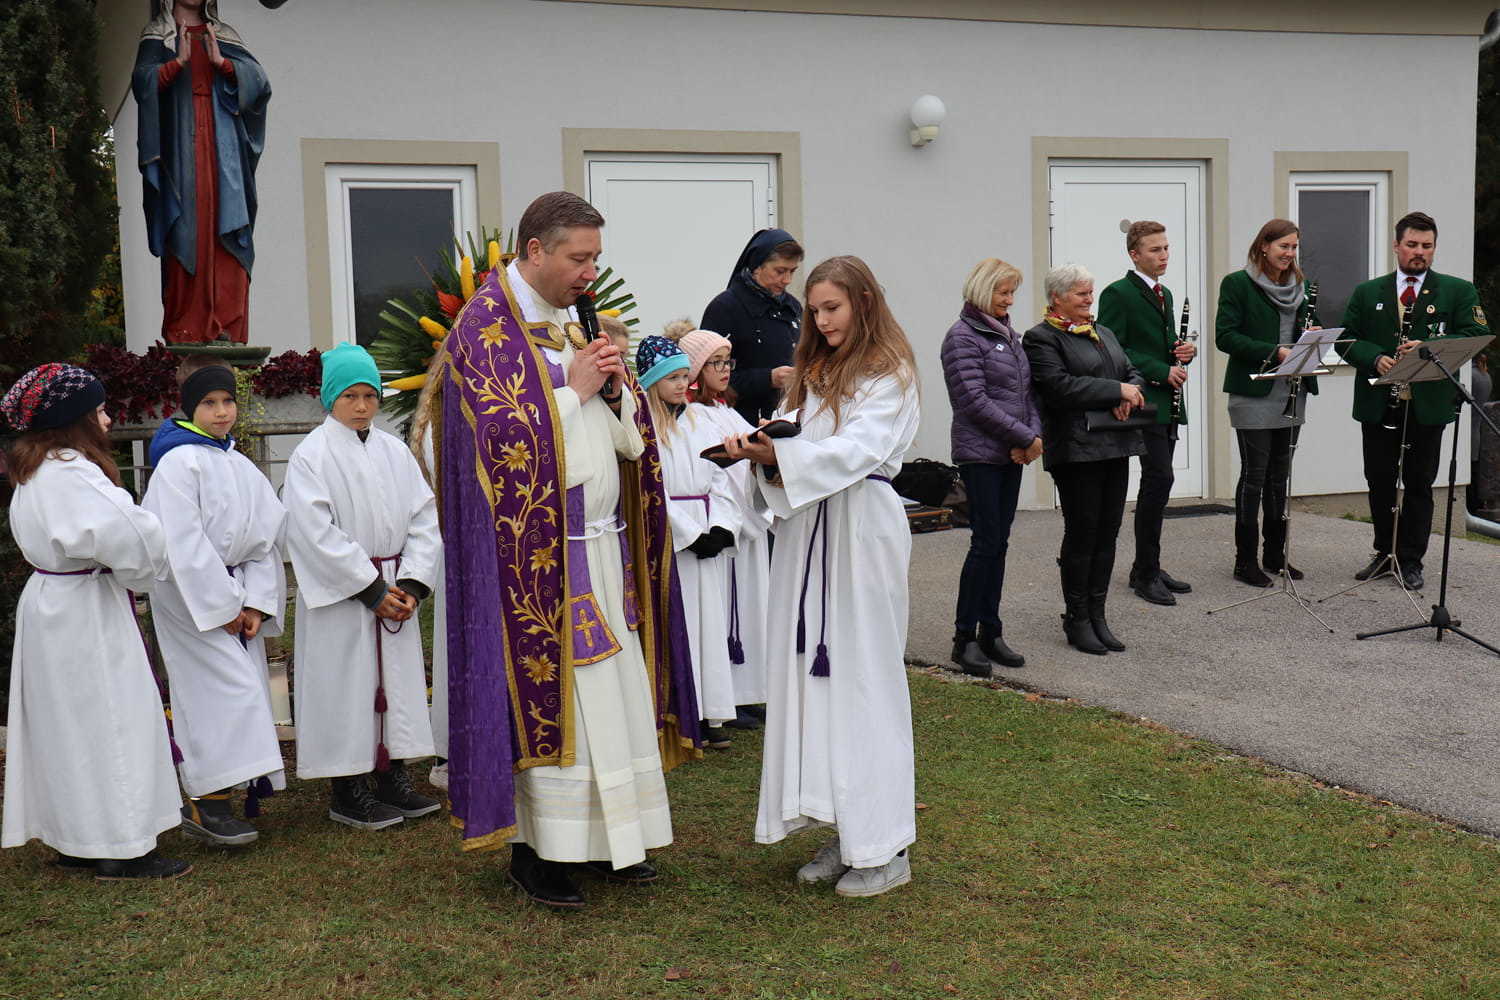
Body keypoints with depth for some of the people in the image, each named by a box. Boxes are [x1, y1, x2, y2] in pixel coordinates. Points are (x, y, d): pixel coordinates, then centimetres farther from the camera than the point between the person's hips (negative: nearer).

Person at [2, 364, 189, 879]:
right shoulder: (70, 474, -21)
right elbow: (128, 534, -32)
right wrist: (141, 573, -11)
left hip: (50, 602, 10)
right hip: (87, 612, -10)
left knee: (66, 722, 15)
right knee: (107, 721, -2)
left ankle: (73, 840, 25)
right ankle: (121, 847, 4)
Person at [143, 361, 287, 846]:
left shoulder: (242, 468, 13)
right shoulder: (179, 462, -10)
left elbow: (264, 538, 10)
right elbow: (185, 544, -16)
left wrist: (256, 602, -2)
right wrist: (223, 606, -15)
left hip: (235, 591, 7)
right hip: (190, 595, -7)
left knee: (242, 690, 6)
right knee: (228, 688, -14)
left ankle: (206, 799, 17)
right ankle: (205, 805, -7)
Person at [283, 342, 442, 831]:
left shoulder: (394, 452, 8)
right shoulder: (311, 455, -7)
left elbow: (424, 519, 6)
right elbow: (316, 533, -14)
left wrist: (411, 584, -7)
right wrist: (372, 589, -15)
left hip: (393, 592, 5)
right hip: (340, 597, -5)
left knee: (397, 679, 8)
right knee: (346, 684, -1)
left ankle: (392, 779, 19)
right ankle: (347, 793, 9)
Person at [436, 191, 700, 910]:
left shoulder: (574, 326, 16)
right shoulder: (485, 329, -7)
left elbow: (632, 441, 15)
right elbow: (503, 440, -18)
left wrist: (615, 388, -3)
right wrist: (572, 391, -12)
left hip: (600, 547, 8)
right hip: (536, 552, -8)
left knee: (612, 691, 9)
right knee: (547, 695, -3)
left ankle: (602, 837, 20)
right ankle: (535, 850, 9)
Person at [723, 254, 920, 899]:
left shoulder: (890, 378, -3)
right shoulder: (813, 373, 19)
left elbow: (855, 451, -16)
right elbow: (789, 446, 11)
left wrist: (777, 454, -27)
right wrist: (757, 449, -11)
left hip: (862, 536, -7)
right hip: (805, 531, 7)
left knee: (863, 680, -4)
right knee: (812, 676, 6)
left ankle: (885, 846, 3)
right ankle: (842, 832, 14)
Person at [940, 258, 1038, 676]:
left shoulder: (1008, 335, 16)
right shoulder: (963, 337, -8)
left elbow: (1026, 391, 16)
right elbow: (975, 401, -16)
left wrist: (1033, 436, -2)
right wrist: (1025, 437, -13)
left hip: (1012, 455, 7)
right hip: (980, 454, -7)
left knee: (998, 543, 9)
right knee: (986, 543, -8)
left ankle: (990, 633, 15)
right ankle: (964, 638, 0)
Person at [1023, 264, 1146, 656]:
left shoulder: (1102, 333, 20)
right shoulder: (1041, 338, -5)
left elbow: (1132, 372, 20)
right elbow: (1059, 386, -18)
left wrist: (1130, 396, -4)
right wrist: (1117, 391, -15)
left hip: (1115, 445, 7)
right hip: (1075, 448, -7)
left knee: (1108, 532, 7)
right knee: (1082, 532, -3)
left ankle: (1097, 615, 15)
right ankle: (1077, 619, 8)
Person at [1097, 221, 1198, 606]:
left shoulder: (1164, 294, 19)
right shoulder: (1118, 294, -8)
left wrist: (1184, 351, 3)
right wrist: (1161, 371, -18)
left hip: (1168, 404, 8)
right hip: (1144, 402, -8)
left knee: (1156, 482, 10)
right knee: (1159, 479, -13)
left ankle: (1147, 568, 18)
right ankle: (1146, 572, -6)